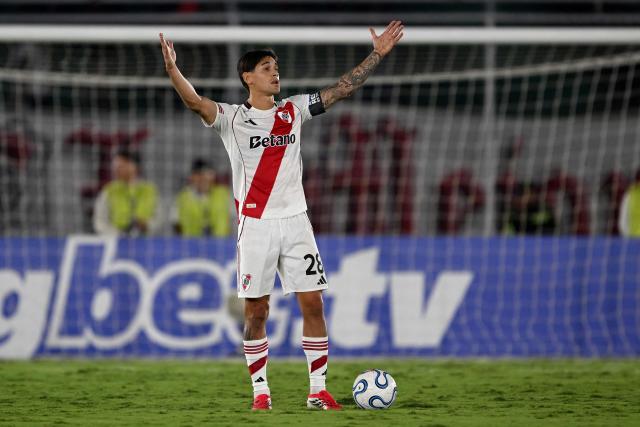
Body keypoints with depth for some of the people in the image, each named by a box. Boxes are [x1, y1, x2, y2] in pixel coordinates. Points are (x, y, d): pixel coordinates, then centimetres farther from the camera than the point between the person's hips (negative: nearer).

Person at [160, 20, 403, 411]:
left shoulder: (294, 111, 10)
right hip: (256, 225, -3)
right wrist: (172, 69, -36)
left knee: (313, 303, -1)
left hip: (295, 221, 3)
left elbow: (342, 89, 12)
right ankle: (261, 390, 9)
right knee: (256, 311, 0)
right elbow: (196, 102, -18)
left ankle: (318, 390, 5)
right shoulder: (233, 118, -1)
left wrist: (378, 54, 7)